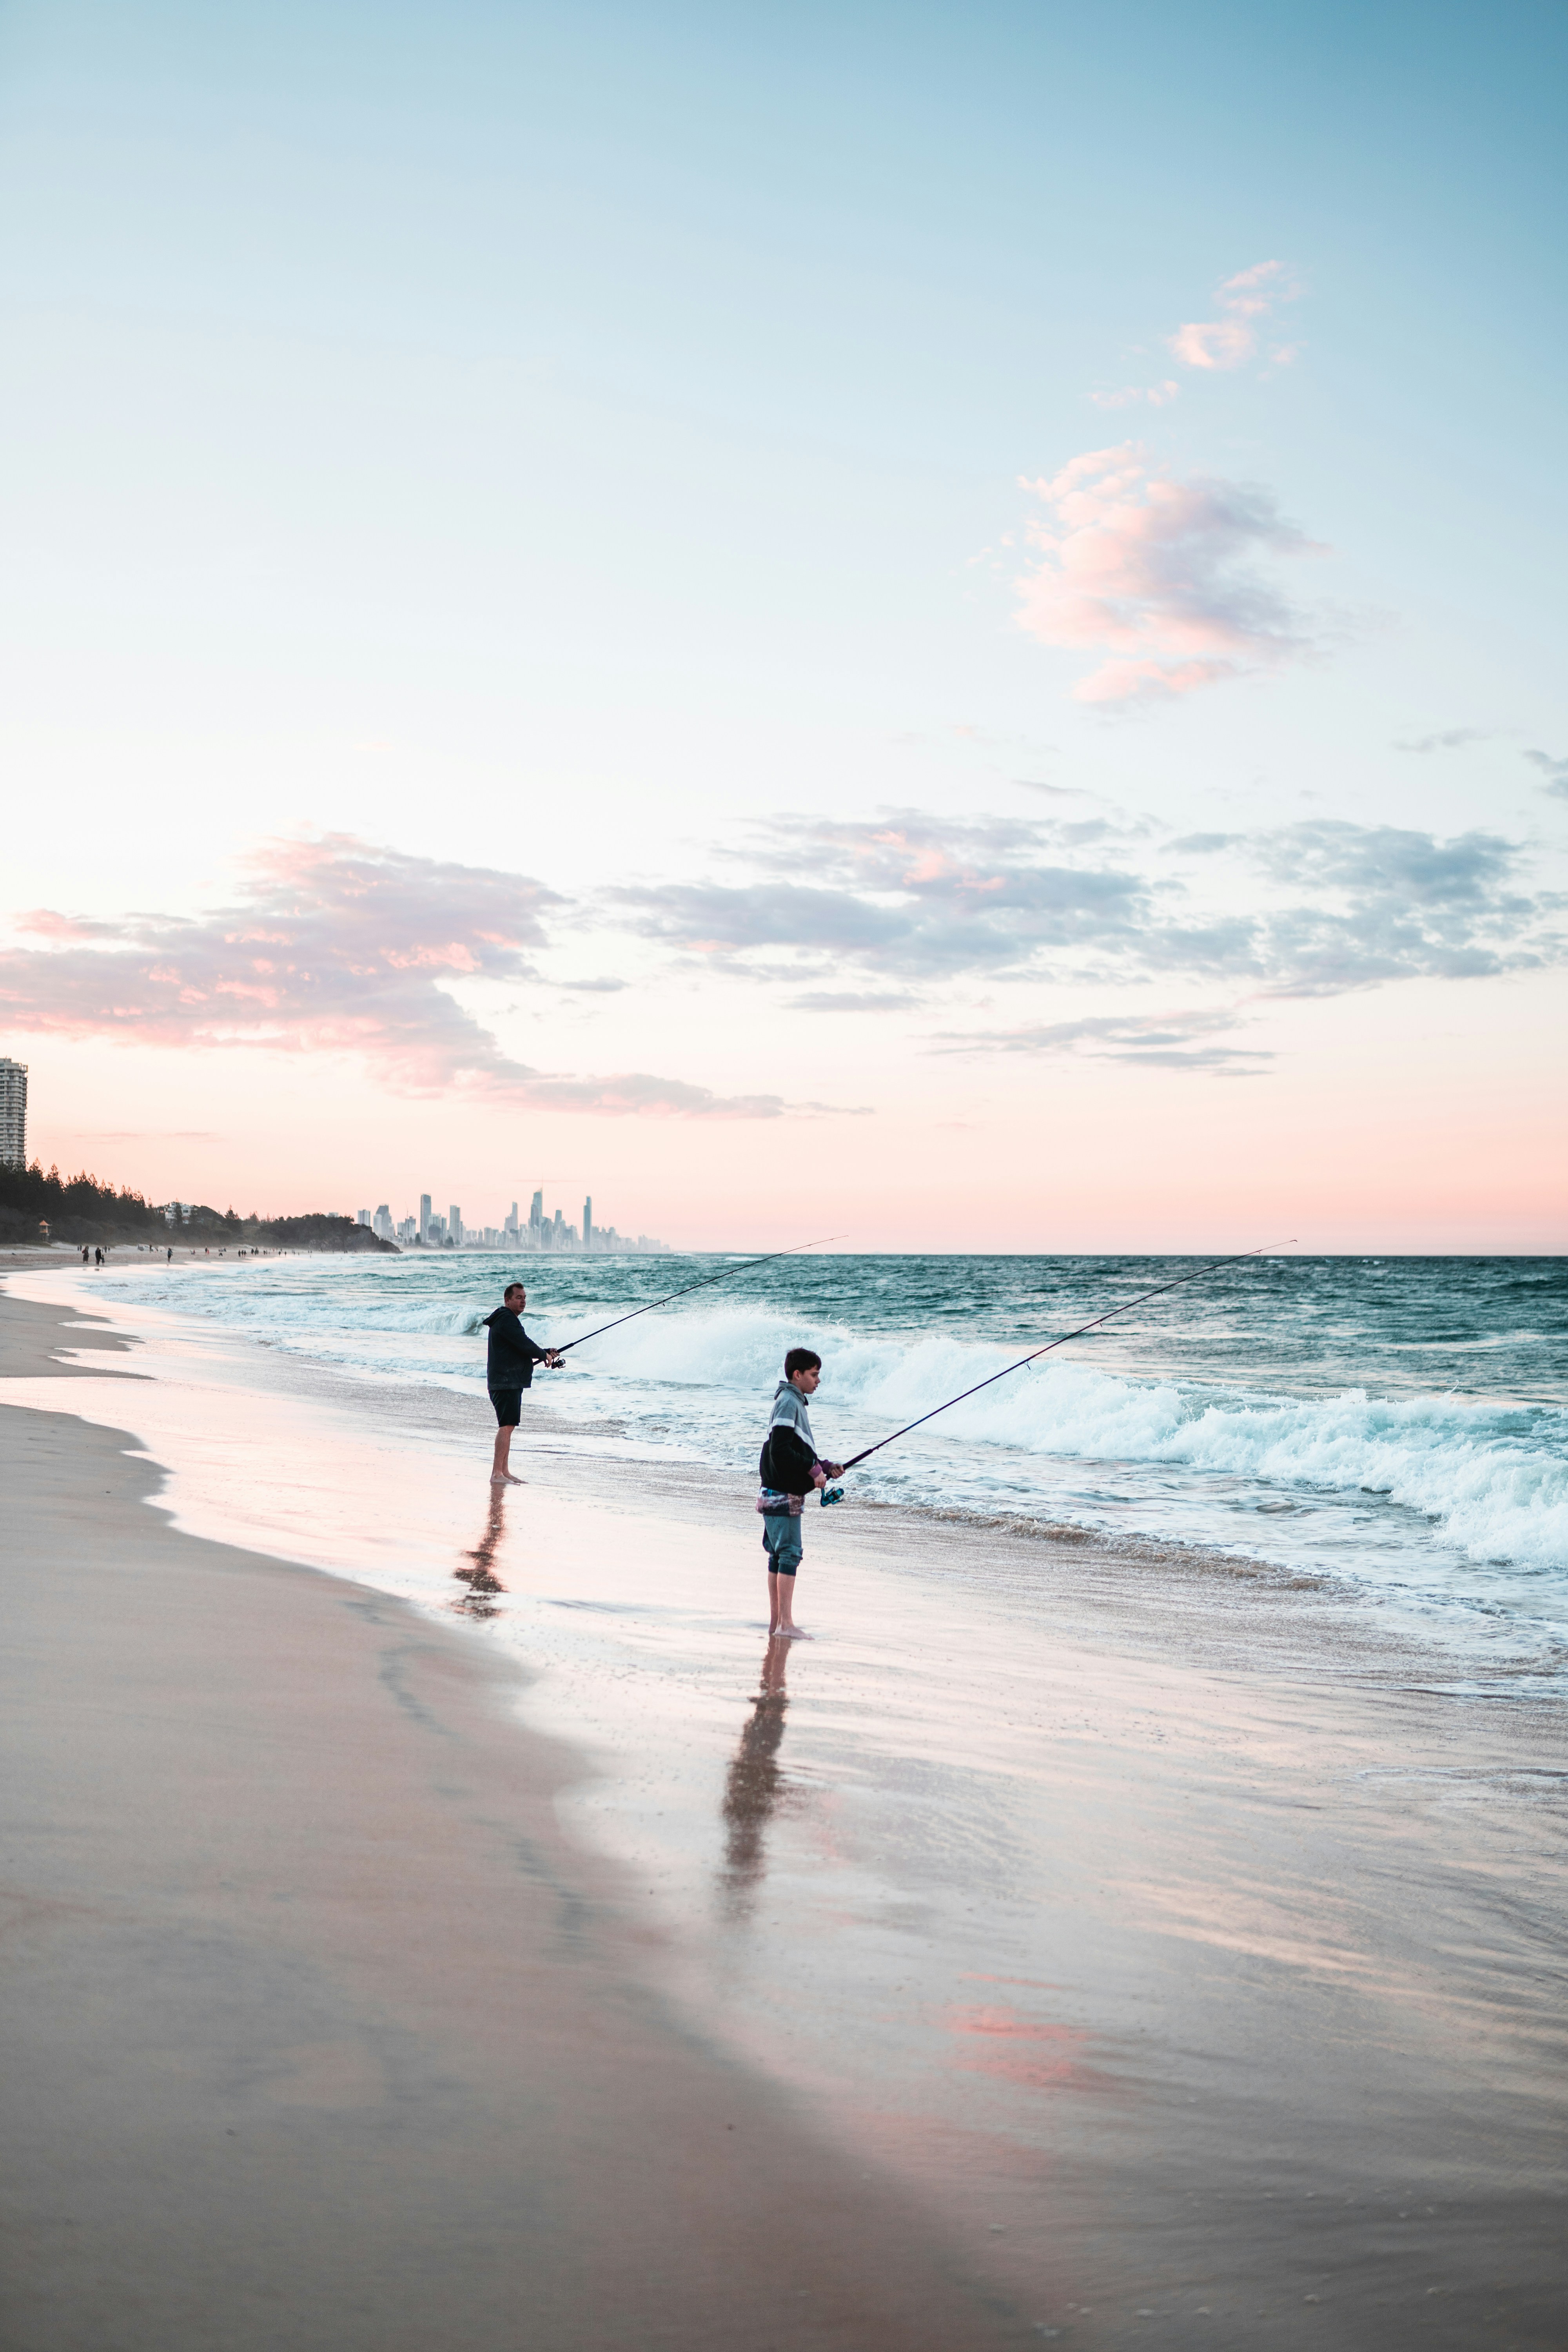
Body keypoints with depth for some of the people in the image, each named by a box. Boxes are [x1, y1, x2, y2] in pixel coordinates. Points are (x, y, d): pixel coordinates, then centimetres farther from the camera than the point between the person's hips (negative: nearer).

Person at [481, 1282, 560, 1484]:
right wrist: (544, 1355, -2)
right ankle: (497, 1473, -18)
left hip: (511, 1382, 11)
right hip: (506, 1382, -11)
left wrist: (546, 1353, 14)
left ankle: (504, 1471, 16)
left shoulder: (509, 1319, 23)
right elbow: (524, 1345, -19)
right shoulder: (506, 1319, -12)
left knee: (507, 1426, 12)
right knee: (507, 1425, -15)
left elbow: (522, 1349, 26)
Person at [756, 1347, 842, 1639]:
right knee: (789, 1554, -10)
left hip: (784, 1494, 10)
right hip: (782, 1494, -10)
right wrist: (813, 1470, -16)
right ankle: (785, 1623, -9)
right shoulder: (789, 1402, -13)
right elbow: (780, 1451, -22)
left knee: (779, 1556, 12)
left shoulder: (794, 1402, 18)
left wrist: (825, 1467, 11)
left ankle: (776, 1621, 17)